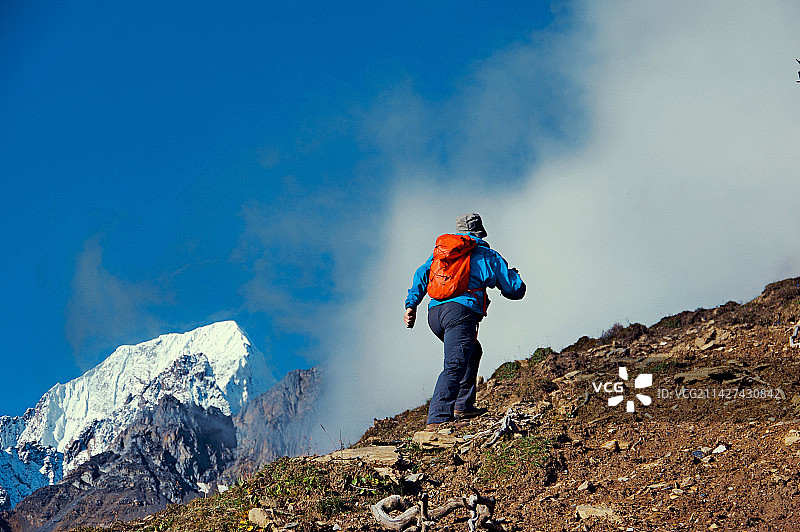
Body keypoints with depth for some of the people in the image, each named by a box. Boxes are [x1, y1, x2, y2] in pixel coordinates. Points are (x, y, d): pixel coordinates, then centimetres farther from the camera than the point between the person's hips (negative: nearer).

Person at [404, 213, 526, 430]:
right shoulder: (489, 256, 16)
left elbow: (422, 274, 14)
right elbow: (515, 291, 20)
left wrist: (411, 304, 10)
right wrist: (513, 274, 41)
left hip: (434, 312, 6)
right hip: (461, 312, -6)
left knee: (472, 353, 28)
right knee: (454, 367, -18)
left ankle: (463, 405, 26)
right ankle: (437, 419, -33)